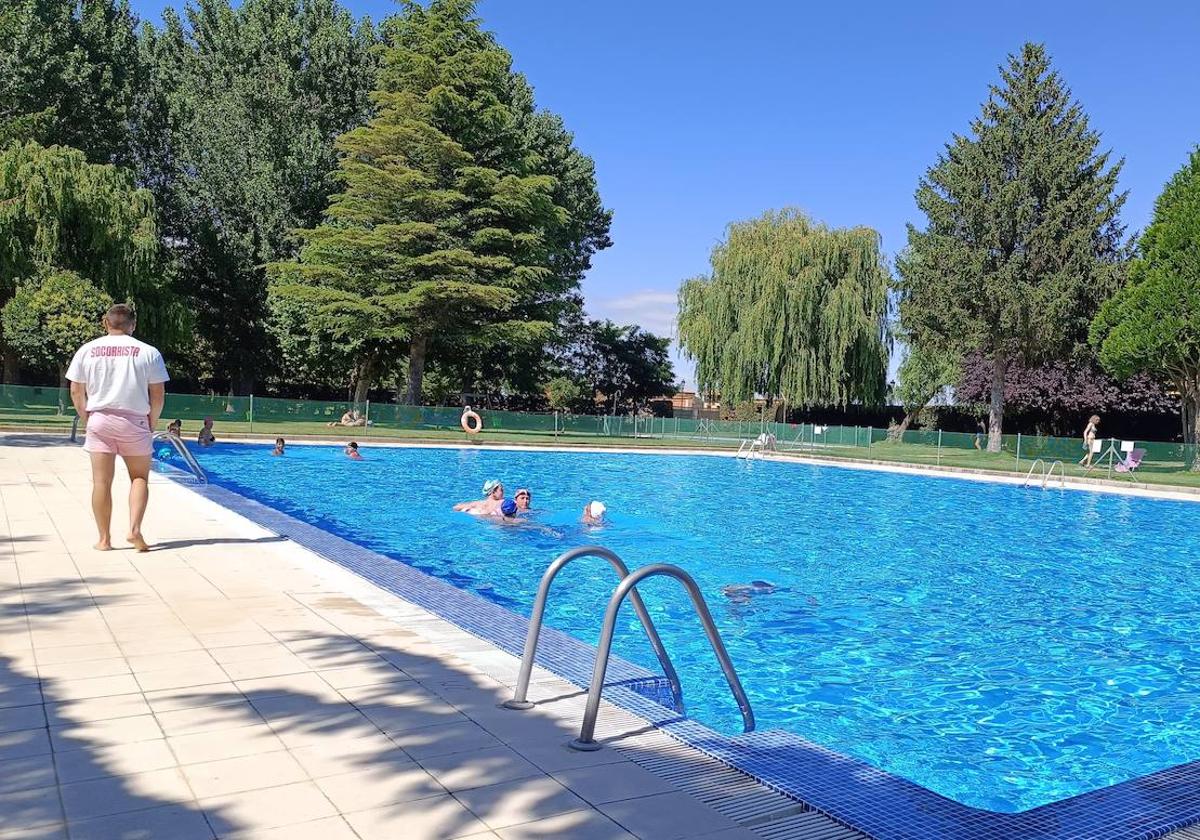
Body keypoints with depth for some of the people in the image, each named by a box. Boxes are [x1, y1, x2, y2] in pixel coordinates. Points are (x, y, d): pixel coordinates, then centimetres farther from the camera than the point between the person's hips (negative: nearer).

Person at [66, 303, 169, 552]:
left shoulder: (87, 350, 4)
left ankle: (104, 539, 10)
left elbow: (76, 392, 4)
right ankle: (134, 529, -5)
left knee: (101, 482, 5)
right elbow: (158, 395, -3)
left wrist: (87, 419, 14)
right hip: (134, 421, -2)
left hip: (99, 420, 2)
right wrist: (152, 424, 8)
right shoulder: (148, 352, -2)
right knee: (139, 478, 10)